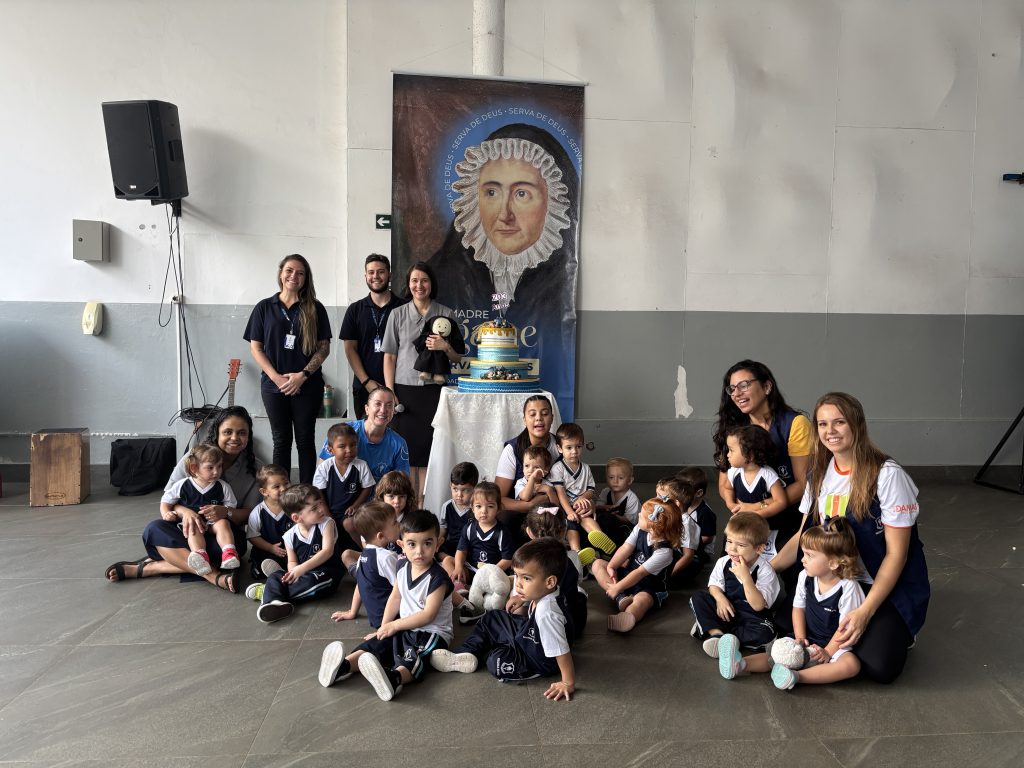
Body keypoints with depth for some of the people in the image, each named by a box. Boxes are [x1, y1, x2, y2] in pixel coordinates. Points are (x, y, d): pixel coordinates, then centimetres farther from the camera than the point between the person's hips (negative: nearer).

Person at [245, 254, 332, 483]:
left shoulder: (315, 309, 3)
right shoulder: (264, 308, 5)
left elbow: (324, 347, 0)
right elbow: (255, 347, 3)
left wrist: (303, 374, -12)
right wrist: (277, 377, -9)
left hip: (307, 385, -1)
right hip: (274, 385, 1)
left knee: (305, 440, 5)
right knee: (281, 441, 7)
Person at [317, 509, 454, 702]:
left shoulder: (438, 578, -20)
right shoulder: (403, 568, 4)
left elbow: (428, 615, -21)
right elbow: (395, 598, 9)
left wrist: (394, 625, -14)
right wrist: (384, 627, -1)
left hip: (432, 632, -8)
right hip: (405, 627, 8)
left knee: (412, 660, -35)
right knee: (376, 643, -14)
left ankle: (394, 678, -63)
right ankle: (344, 666, -34)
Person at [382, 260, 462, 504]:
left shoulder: (446, 314, 6)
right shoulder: (398, 314, 7)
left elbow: (458, 358, 10)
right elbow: (389, 356, 6)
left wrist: (445, 347, -11)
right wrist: (390, 392, -2)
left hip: (433, 389, 0)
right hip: (405, 389, 0)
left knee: (428, 444, 0)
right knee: (407, 445, 0)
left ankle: (423, 502, 9)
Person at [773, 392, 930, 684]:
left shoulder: (887, 475, -18)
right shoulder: (820, 473, 2)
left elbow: (896, 553, -16)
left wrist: (865, 612, -22)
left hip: (889, 586, -5)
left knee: (877, 666, -24)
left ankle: (893, 630, 9)